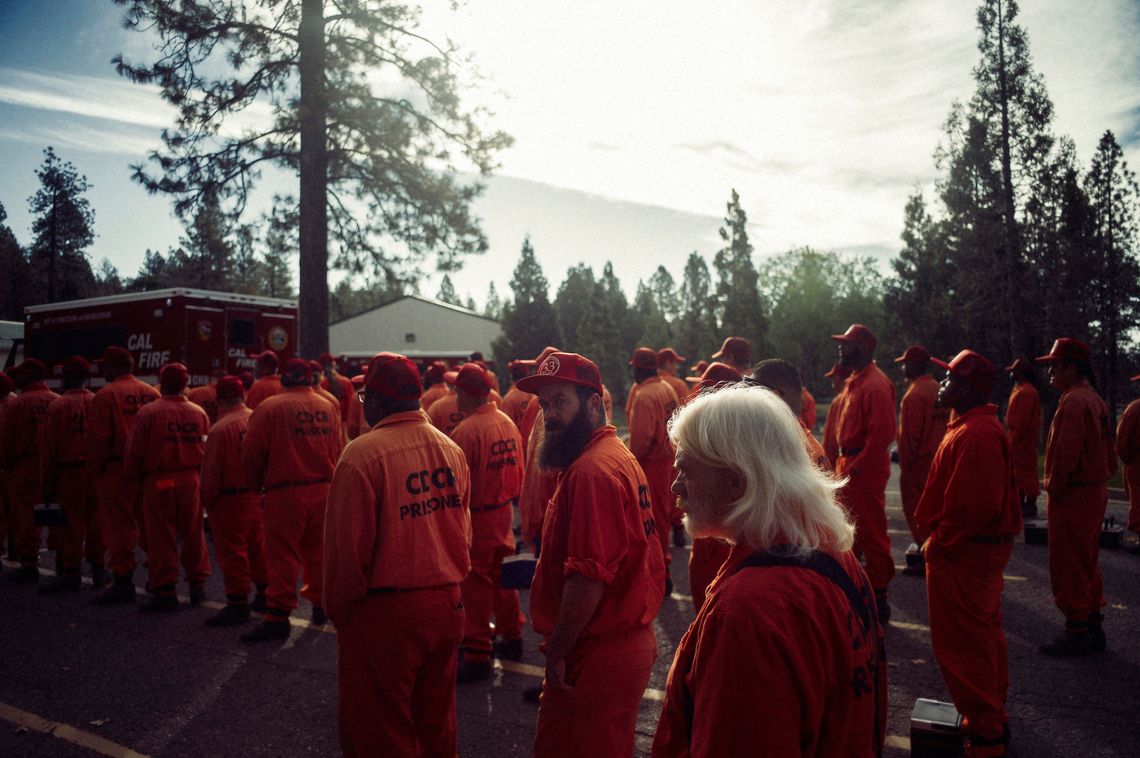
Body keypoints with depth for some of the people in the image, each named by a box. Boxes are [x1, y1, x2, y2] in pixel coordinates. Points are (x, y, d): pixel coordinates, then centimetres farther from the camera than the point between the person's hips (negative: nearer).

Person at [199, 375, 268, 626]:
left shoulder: (220, 429, -17)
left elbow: (211, 471, -12)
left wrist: (207, 500, 1)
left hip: (230, 499, -6)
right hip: (256, 495, 6)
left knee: (232, 551, 1)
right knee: (257, 545, 17)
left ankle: (237, 603, 6)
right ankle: (265, 594, 27)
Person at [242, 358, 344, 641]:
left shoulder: (269, 408, -9)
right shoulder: (328, 407, 4)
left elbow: (252, 455, -7)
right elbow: (338, 451, 6)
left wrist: (258, 485, 10)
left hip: (284, 492, -5)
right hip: (323, 490, 5)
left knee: (283, 555, 1)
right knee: (316, 549, 17)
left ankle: (278, 616, 4)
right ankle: (319, 604, 27)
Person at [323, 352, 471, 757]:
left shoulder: (362, 454, -17)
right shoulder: (452, 449, 1)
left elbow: (346, 547, -14)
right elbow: (464, 533, 7)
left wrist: (338, 610, 0)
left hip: (384, 612, -6)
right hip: (445, 604, 6)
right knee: (436, 725, 22)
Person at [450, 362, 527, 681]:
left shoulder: (466, 431, -22)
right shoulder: (507, 422, 1)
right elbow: (517, 468, 8)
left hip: (476, 517, -7)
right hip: (504, 512, 7)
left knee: (475, 585, 3)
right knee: (502, 577, 20)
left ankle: (477, 656, 12)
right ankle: (512, 638, 34)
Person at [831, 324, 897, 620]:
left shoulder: (876, 385, -17)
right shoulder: (855, 381, 14)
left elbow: (882, 433, -23)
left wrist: (857, 467, -22)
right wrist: (845, 462, 14)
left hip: (865, 469, -10)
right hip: (849, 464, 10)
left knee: (871, 534, -1)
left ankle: (878, 598, 9)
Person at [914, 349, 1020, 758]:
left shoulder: (975, 435, -24)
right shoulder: (978, 426, 11)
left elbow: (972, 505, -28)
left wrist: (937, 543, -16)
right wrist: (937, 537, 14)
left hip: (962, 555, -11)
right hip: (980, 548, 11)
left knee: (961, 645, 0)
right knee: (983, 637, 20)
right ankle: (991, 721, 35)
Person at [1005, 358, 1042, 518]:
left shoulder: (1026, 392, -18)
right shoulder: (1019, 389, 15)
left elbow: (1023, 420, -23)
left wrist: (1014, 438, -21)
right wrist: (1012, 437, 18)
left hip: (1023, 439, -11)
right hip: (1019, 439, 11)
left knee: (1026, 471, -6)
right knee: (1019, 471, 16)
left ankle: (1030, 505, -1)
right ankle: (1021, 503, 24)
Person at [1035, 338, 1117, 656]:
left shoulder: (1073, 402, -19)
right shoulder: (1094, 399, 13)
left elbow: (1066, 453, -24)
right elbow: (1109, 451, 17)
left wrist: (1053, 490, -15)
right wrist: (1102, 477, 18)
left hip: (1072, 495, -10)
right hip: (1094, 492, 10)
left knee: (1068, 565, -2)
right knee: (1087, 561, 18)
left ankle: (1076, 633, 5)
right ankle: (1093, 626, 27)